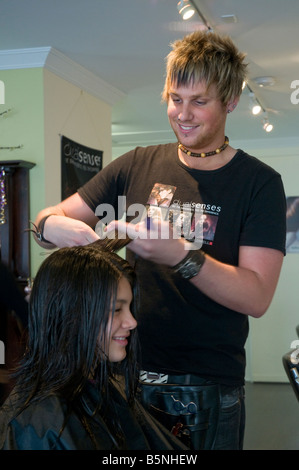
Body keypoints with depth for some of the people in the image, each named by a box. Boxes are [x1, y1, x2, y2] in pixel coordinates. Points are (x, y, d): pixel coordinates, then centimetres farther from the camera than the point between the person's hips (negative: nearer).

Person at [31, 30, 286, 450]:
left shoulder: (259, 183, -6)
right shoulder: (137, 166, 2)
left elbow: (257, 297, -15)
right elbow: (49, 218, 3)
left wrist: (180, 255, -30)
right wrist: (52, 226, -21)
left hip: (208, 393, -2)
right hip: (126, 377, 3)